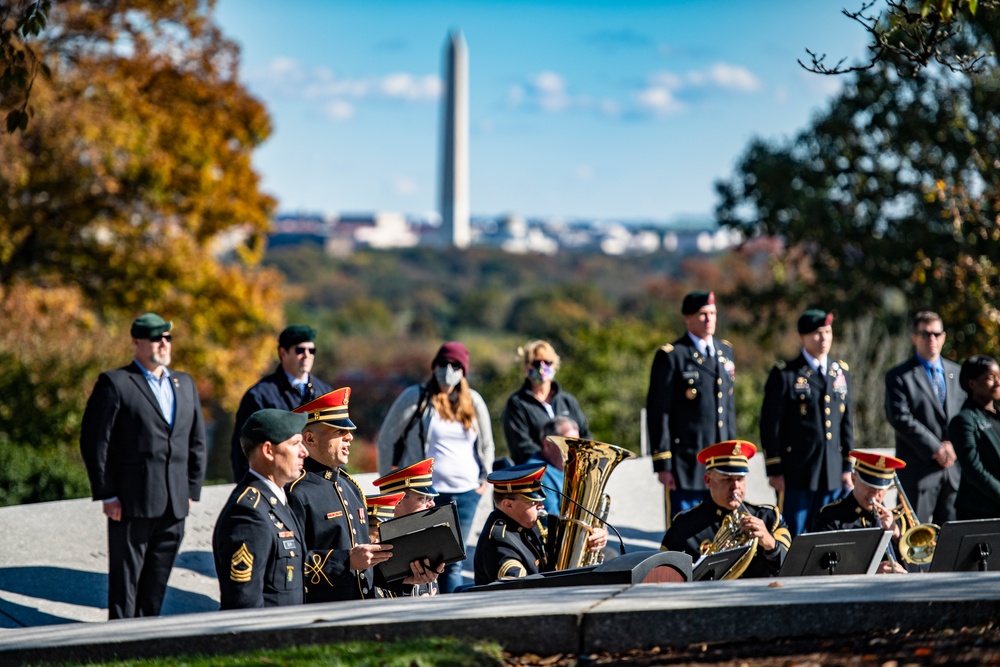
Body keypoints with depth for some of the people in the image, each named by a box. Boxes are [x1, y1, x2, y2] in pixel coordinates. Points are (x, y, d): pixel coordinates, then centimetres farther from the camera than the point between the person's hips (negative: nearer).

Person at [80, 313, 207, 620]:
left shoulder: (185, 384, 15)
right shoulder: (115, 384, -3)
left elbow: (197, 442, 19)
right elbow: (93, 442, -6)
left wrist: (192, 491, 11)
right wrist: (107, 496, -10)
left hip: (174, 506, 5)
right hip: (131, 505, -5)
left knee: (156, 585, 10)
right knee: (124, 583, -1)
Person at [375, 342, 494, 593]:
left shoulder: (473, 401, 9)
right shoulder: (415, 397, -2)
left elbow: (486, 443, 22)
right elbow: (386, 439, 3)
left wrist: (484, 478, 16)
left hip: (465, 494, 4)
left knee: (453, 563, 7)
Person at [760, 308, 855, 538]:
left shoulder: (841, 373, 13)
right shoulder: (784, 375, -3)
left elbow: (847, 422, 15)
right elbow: (770, 425, -5)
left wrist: (847, 467, 11)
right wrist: (774, 470, -9)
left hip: (833, 475, 5)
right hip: (797, 474, -5)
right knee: (793, 538, -2)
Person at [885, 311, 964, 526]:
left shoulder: (956, 373, 16)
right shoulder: (899, 377, -1)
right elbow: (900, 419, -11)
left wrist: (953, 445, -4)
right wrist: (935, 449, -14)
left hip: (954, 469, 5)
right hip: (918, 471, -5)